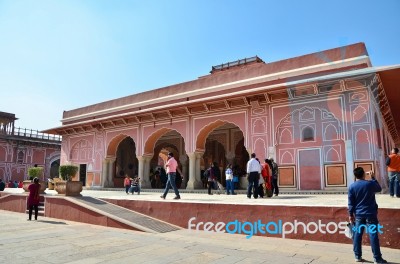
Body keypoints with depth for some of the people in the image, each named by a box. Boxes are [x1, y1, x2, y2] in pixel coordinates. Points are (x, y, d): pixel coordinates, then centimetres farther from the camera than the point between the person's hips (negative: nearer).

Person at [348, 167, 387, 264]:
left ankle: (357, 256, 13)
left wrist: (350, 214, 8)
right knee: (373, 235, 1)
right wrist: (373, 178, 21)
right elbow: (379, 188, 15)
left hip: (358, 214, 2)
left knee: (357, 235, 7)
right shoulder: (370, 183, -8)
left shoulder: (352, 186, -3)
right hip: (370, 214, -2)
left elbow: (351, 203, 0)